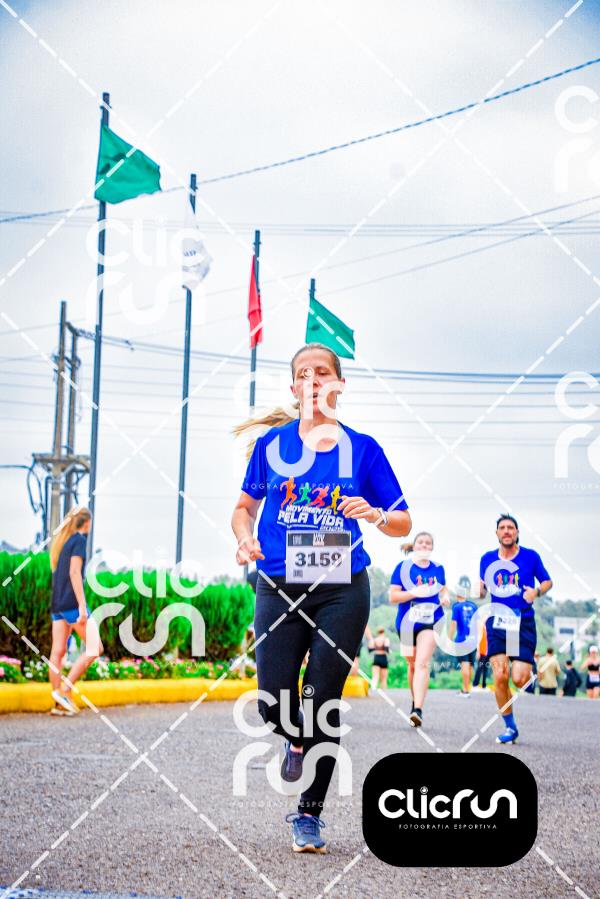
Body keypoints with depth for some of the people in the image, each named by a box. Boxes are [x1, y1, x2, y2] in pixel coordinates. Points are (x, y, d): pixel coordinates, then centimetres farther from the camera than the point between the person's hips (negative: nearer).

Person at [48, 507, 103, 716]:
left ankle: (59, 703, 5)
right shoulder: (79, 539, -7)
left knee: (58, 652, 5)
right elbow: (74, 572, -16)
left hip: (57, 604, 9)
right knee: (94, 648, -5)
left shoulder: (61, 540, 18)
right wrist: (82, 606, -19)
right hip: (72, 603, -9)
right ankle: (65, 689, -10)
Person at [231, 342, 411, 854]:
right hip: (279, 590, 1)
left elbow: (403, 523, 5)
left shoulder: (361, 448, 3)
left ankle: (309, 815, 15)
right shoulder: (272, 443, 5)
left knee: (322, 703, -2)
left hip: (341, 592, -1)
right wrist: (245, 539, -6)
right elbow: (245, 508, 16)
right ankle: (296, 741, 31)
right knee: (275, 706, -7)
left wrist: (376, 516, -17)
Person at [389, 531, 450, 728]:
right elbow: (393, 596, -6)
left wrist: (445, 596, 3)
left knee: (422, 663, -18)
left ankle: (418, 710, -26)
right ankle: (415, 702, 36)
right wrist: (414, 592, -20)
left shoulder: (438, 569, 8)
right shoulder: (403, 567, 0)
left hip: (431, 621, -1)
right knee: (412, 665, 14)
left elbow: (443, 588, 26)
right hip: (407, 621, 1)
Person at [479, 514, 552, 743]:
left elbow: (547, 581, 11)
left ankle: (529, 670, 28)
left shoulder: (530, 556, 1)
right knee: (499, 676, -11)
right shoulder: (487, 559, 8)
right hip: (497, 621, 2)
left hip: (523, 623, -2)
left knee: (519, 679, -11)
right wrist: (480, 589, -4)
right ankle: (509, 726, 6)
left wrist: (537, 591, -10)